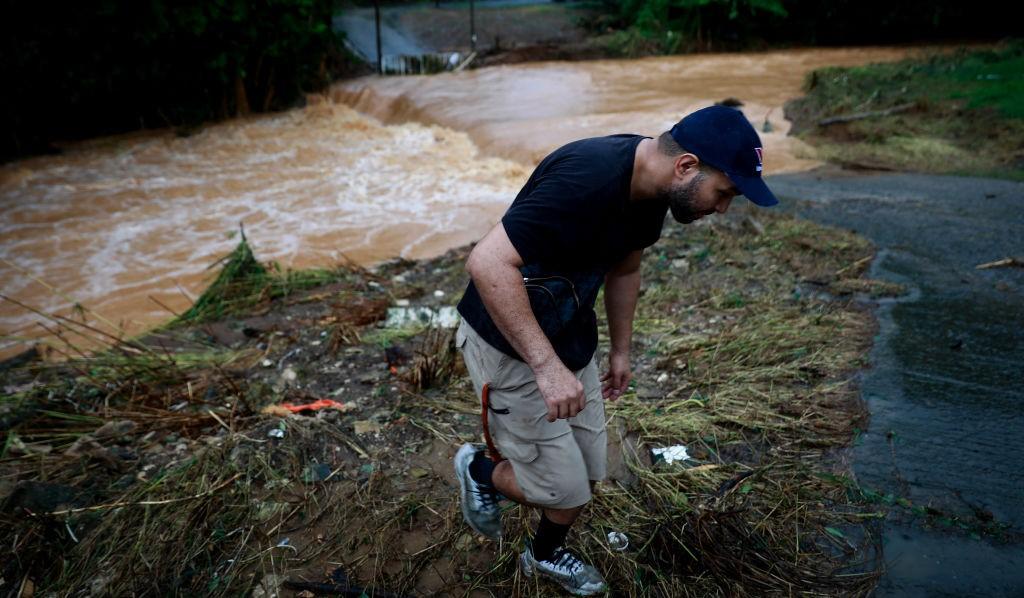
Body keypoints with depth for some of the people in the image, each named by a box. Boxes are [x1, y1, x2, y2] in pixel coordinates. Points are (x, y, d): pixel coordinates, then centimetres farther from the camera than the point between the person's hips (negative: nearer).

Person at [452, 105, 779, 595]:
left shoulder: (649, 189, -2)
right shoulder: (588, 179, -31)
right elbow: (486, 262, -35)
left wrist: (620, 350, 20)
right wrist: (546, 366, -36)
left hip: (572, 342, 8)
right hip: (510, 348, -8)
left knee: (587, 474, 17)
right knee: (565, 489, 0)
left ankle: (546, 554, 45)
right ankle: (479, 470, 29)